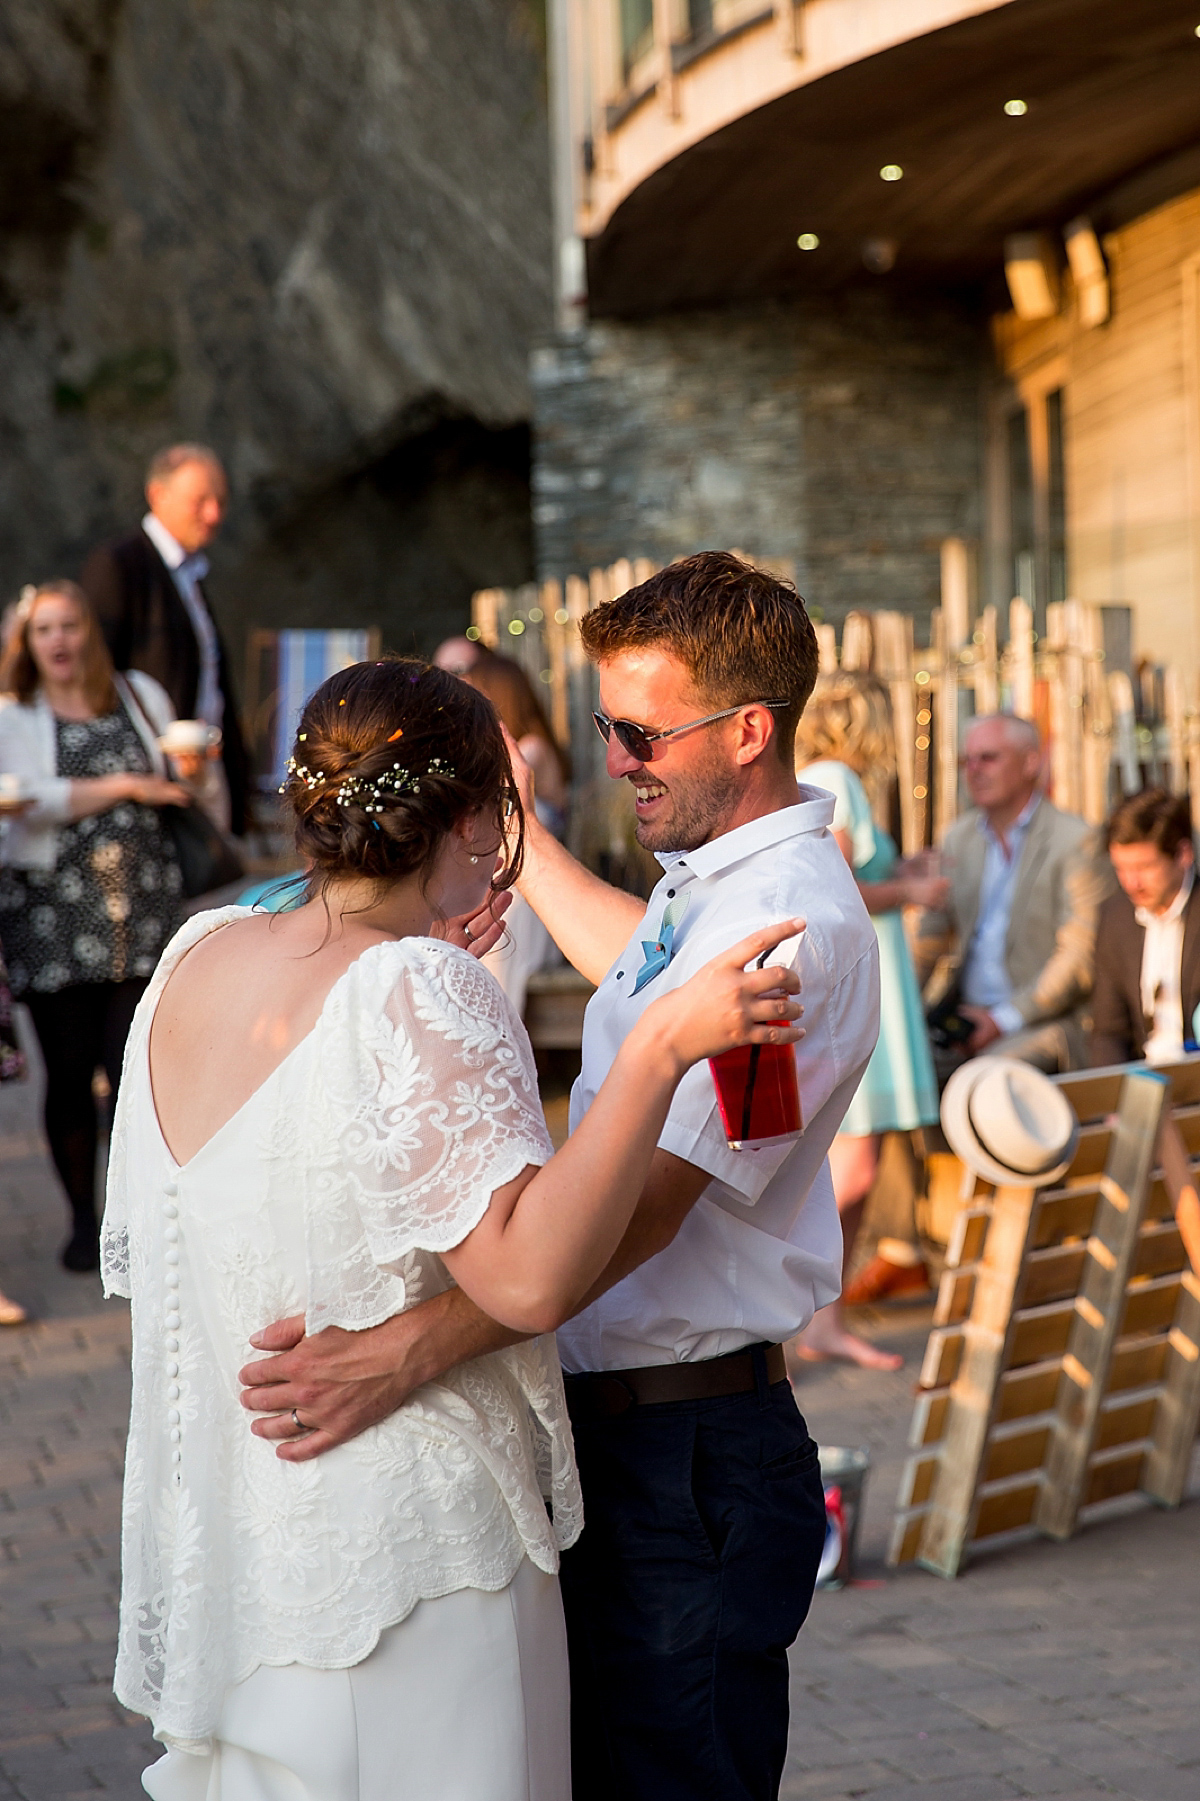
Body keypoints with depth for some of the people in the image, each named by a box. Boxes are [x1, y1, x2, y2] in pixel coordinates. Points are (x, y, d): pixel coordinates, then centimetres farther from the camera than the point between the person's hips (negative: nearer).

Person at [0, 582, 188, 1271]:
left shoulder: (140, 696, 14)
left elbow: (178, 791, 20)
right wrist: (123, 787, -10)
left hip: (142, 909, 1)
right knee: (70, 1072, 1)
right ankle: (84, 1219, 15)